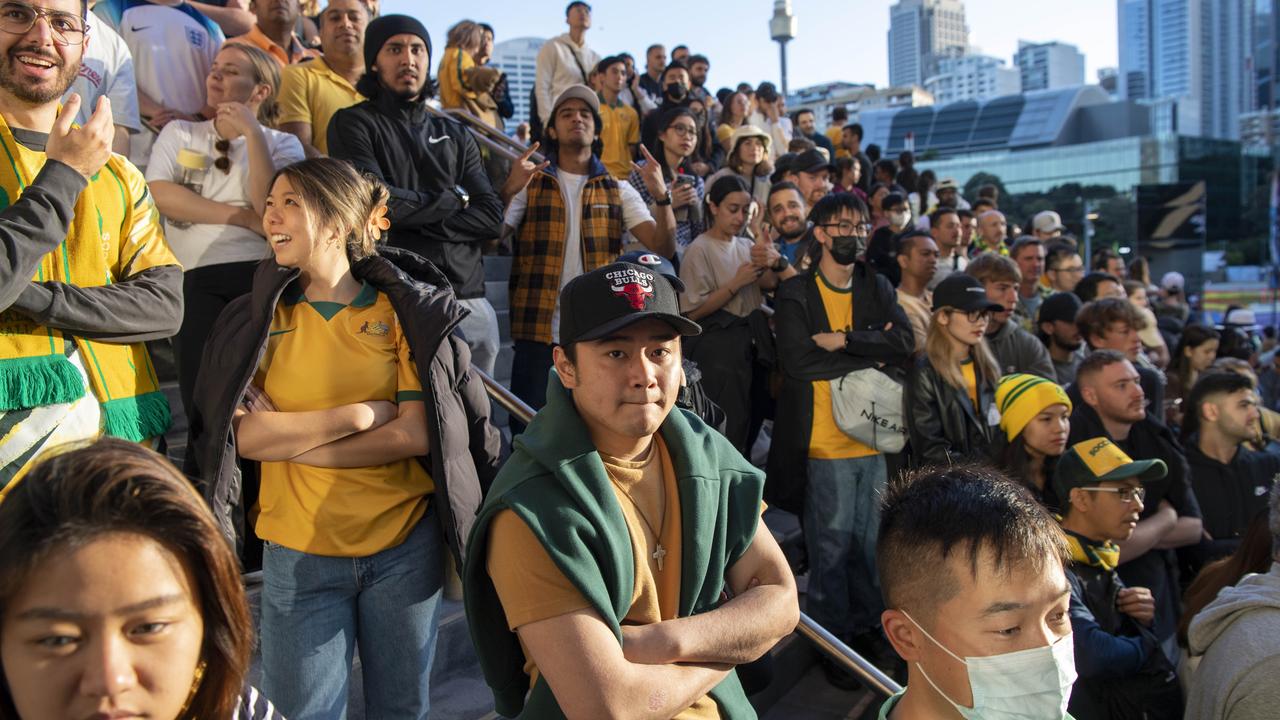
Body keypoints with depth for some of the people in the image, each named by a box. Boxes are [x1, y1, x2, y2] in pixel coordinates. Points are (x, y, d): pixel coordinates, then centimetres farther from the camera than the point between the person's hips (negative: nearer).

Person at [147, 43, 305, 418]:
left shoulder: (283, 144, 16)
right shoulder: (179, 133, 22)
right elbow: (159, 194, 2)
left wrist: (252, 133, -1)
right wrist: (243, 217, -3)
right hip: (199, 278, 1)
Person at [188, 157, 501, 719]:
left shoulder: (406, 310, -2)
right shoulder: (259, 318, 3)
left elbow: (416, 434, -11)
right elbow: (243, 436, -8)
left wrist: (290, 436, -11)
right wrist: (358, 414, -15)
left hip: (405, 546, 0)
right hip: (298, 553, 1)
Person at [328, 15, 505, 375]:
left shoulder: (456, 135, 19)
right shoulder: (354, 124, 6)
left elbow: (492, 218, 7)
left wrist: (415, 223, -6)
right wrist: (453, 198, 2)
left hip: (469, 299, 4)